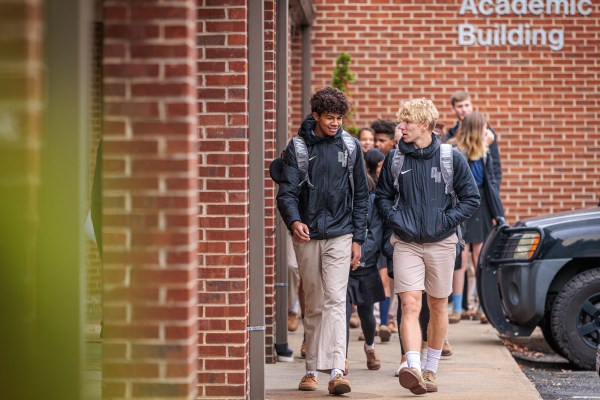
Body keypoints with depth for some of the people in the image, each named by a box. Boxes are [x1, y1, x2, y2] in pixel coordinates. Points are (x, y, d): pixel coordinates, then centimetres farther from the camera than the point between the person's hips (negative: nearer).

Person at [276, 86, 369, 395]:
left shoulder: (350, 146, 4)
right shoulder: (297, 147, 1)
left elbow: (361, 195, 9)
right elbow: (287, 191, -4)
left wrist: (358, 238, 4)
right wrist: (294, 221, -25)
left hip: (340, 235, -1)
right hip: (307, 236, 1)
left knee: (335, 300, -13)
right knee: (313, 306, 9)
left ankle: (336, 370, -21)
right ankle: (312, 369, 18)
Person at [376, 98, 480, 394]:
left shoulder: (451, 157, -3)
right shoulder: (394, 159, 2)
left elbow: (471, 198, 1)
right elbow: (382, 197, 13)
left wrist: (446, 221, -9)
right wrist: (396, 220, -3)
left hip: (441, 243, 0)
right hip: (406, 244, 0)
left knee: (438, 307, 10)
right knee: (410, 305, -14)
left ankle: (431, 370, 24)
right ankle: (413, 370, -25)